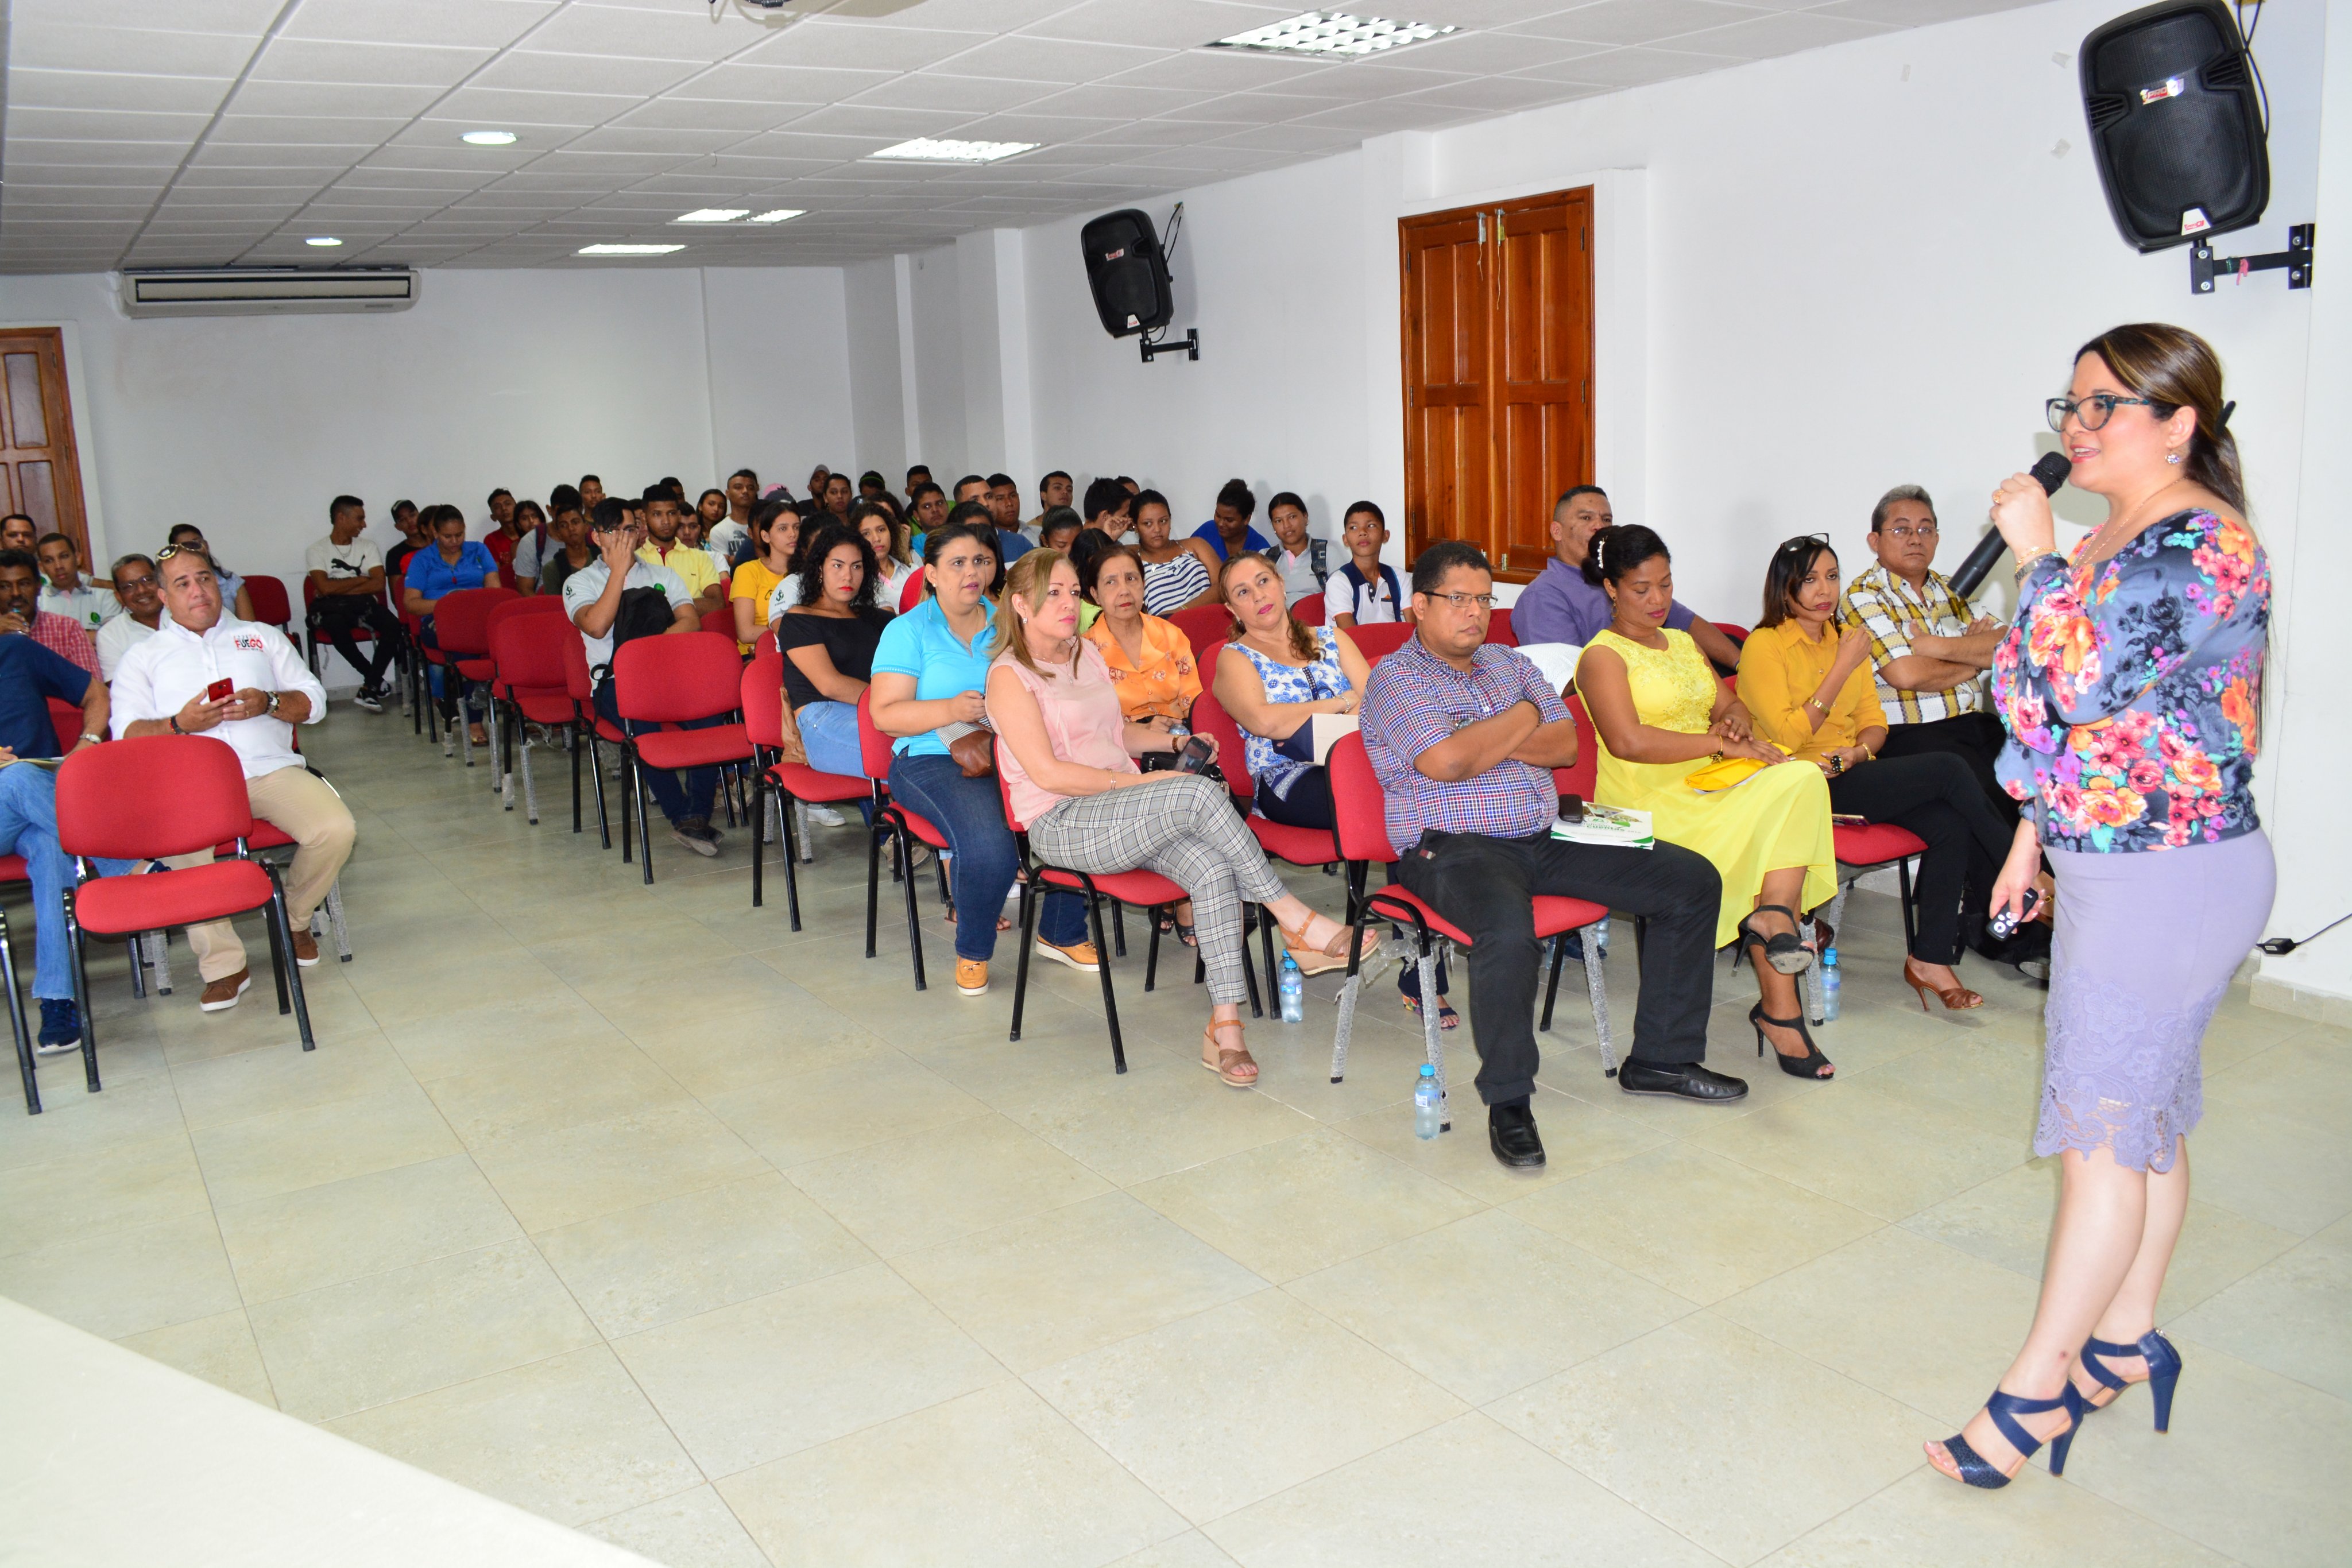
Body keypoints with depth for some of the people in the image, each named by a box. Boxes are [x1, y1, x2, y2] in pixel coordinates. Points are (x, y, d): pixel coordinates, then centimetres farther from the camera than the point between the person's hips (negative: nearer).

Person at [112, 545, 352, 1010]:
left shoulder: (263, 637, 23)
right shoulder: (144, 657, 19)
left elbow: (314, 701, 15)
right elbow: (127, 735, 7)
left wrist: (269, 704, -5)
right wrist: (180, 723, -12)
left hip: (271, 770, 2)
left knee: (337, 830, -26)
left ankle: (295, 918, 4)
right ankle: (223, 964, -20)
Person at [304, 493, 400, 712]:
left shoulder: (367, 547, 16)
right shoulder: (317, 551, 7)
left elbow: (379, 584, 1)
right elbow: (325, 588, -10)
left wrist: (341, 589, -5)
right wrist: (360, 580, 0)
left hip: (365, 604, 3)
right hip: (333, 608, -3)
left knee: (393, 624, -30)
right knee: (336, 625, -39)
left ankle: (370, 687, -23)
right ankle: (374, 679, -20)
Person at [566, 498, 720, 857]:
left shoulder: (664, 576, 23)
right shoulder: (580, 582, 14)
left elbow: (691, 621, 4)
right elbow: (596, 626, -8)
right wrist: (619, 569, -4)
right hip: (613, 679, -2)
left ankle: (696, 815, -33)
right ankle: (682, 815, -31)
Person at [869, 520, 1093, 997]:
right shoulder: (908, 630, 5)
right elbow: (885, 715, -4)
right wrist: (951, 711, -21)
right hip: (933, 759, -4)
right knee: (987, 845, -34)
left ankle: (1061, 934, 1)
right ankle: (973, 953, -5)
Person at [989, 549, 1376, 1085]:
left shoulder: (1087, 653, 19)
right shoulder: (1009, 675, -5)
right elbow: (1048, 773, -14)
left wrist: (1175, 740, 12)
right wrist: (1139, 782, -16)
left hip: (1120, 811, 7)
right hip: (1062, 825, -7)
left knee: (1213, 869, -25)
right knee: (1200, 793, -30)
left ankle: (1225, 1026, -26)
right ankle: (1297, 923, -21)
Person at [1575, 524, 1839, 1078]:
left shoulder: (1683, 643, 25)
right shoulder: (1604, 655, -2)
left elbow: (1730, 705, 23)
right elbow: (1628, 742, -16)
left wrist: (1736, 721, -3)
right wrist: (1721, 743, -17)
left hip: (1709, 791, 7)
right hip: (1648, 805, -7)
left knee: (1799, 781, -22)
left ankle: (1774, 913, -29)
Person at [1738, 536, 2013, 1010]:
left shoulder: (1846, 639, 17)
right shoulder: (1764, 645, -5)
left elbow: (1875, 721, 16)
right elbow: (1788, 735, -14)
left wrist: (1860, 751, -8)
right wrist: (1843, 669, -13)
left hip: (1852, 774, 7)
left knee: (1951, 825, -21)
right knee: (1946, 769, -21)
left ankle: (1929, 959, -15)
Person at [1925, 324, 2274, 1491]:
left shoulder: (2203, 544, -18)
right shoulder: (2114, 540, 12)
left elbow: (2087, 685, -29)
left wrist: (2035, 556, -18)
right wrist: (2034, 833, 19)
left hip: (2172, 878, -10)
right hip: (2111, 865, 10)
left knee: (2105, 1124, -3)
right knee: (2144, 1112, 17)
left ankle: (2032, 1391, 6)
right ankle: (2125, 1341, 29)